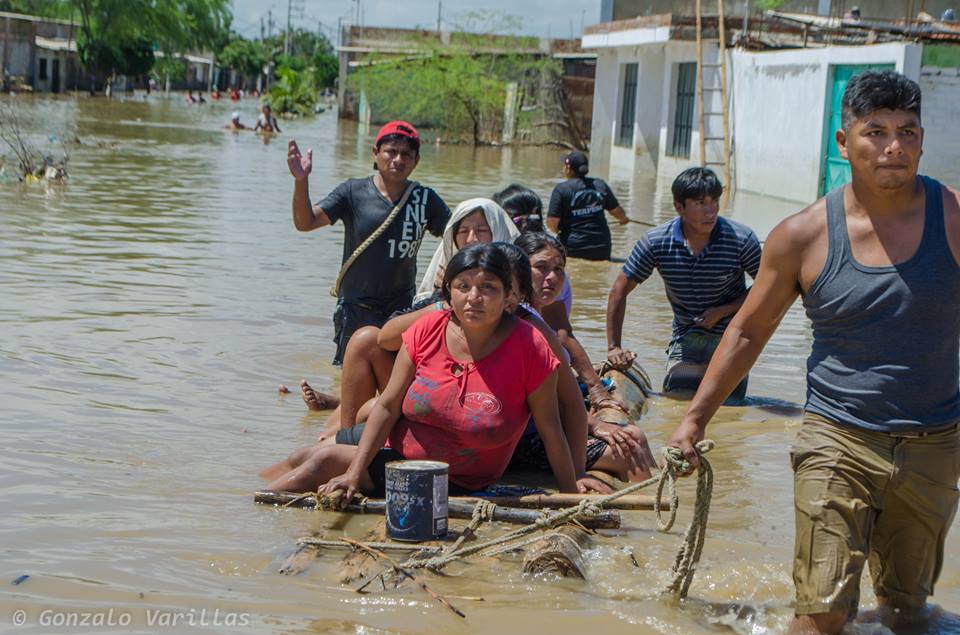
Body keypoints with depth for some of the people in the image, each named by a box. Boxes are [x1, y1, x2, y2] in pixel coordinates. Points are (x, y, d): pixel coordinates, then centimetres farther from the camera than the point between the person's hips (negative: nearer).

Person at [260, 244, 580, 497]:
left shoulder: (529, 347, -19)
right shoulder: (428, 330, -8)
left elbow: (551, 430, -13)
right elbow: (388, 406, -6)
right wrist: (354, 473, -13)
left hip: (455, 484, -5)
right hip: (397, 446, 5)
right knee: (303, 458, -2)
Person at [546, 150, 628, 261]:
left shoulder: (561, 189, -10)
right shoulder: (600, 186, 4)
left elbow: (552, 221, -15)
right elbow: (617, 211, 12)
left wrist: (557, 231, 9)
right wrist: (623, 219, 36)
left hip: (573, 249, -4)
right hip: (601, 248, 4)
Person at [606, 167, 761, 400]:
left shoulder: (741, 239, -14)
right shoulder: (656, 242, -11)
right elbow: (620, 290, -2)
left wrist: (723, 311, -12)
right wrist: (614, 347, -6)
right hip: (685, 341, 1)